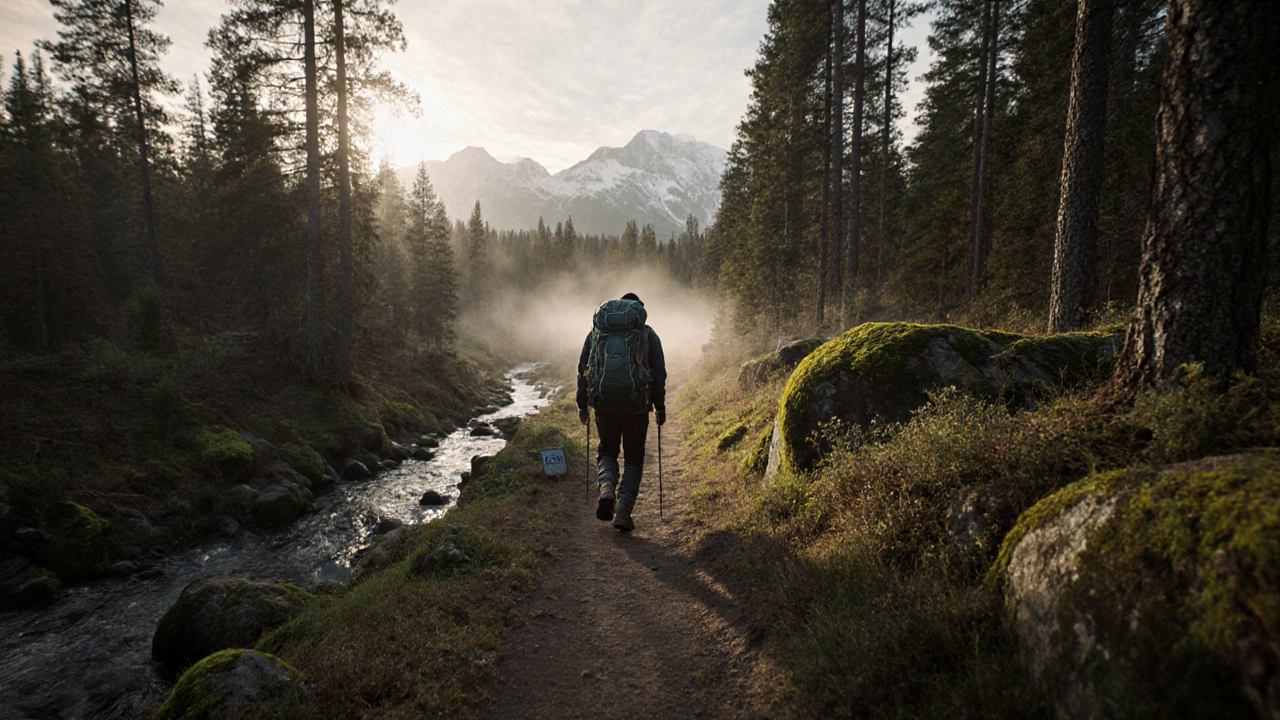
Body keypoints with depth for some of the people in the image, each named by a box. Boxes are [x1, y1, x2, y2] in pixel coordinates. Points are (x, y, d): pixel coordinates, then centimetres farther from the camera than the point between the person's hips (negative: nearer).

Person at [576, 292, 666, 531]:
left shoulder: (596, 331, 14)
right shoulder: (648, 334, 10)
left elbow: (582, 368, 10)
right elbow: (659, 372, 3)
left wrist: (582, 405, 16)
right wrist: (660, 406, 11)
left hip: (603, 402, 1)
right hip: (636, 403, -1)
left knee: (607, 451, 22)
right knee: (633, 459, 13)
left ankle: (607, 489, -6)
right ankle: (623, 511, 3)